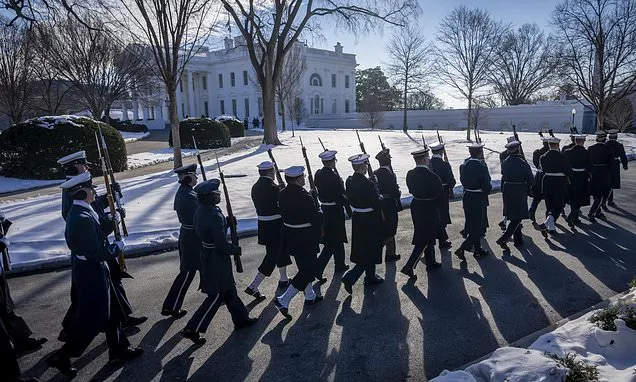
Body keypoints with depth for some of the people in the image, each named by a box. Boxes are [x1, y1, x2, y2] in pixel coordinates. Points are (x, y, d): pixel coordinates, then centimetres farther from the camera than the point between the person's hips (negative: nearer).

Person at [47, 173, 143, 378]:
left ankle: (118, 349, 32)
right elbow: (97, 253, -26)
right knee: (91, 319, 4)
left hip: (90, 270, 10)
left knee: (111, 311, 19)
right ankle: (62, 357, 19)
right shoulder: (83, 218, -27)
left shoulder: (77, 212, 5)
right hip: (91, 274, -10)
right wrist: (118, 246, -12)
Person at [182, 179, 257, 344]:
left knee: (228, 288, 21)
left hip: (207, 255, 10)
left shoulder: (201, 210, 1)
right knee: (216, 296, 4)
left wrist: (226, 222, 7)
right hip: (216, 260, -10)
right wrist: (237, 250, -7)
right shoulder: (214, 216, -28)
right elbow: (222, 245, -24)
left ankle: (241, 318, 37)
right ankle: (192, 329, 12)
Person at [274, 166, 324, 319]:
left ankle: (310, 296, 38)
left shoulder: (283, 194, 1)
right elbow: (316, 218, -20)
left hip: (290, 236, 9)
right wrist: (320, 213, 1)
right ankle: (283, 300, -2)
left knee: (304, 267, 24)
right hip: (305, 239, -8)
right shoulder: (304, 197, -24)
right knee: (308, 270, 3)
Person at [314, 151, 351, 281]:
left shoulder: (318, 174, 0)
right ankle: (318, 268, -1)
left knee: (337, 238, 21)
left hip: (324, 209, 8)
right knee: (332, 242, 2)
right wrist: (349, 210, -4)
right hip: (335, 211, -8)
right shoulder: (334, 177, -21)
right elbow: (342, 196, -16)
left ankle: (340, 265, 34)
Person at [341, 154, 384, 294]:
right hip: (370, 221, -8)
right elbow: (377, 203, -21)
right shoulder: (367, 183, -25)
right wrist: (380, 197, -1)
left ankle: (370, 276, 36)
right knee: (370, 251, 4)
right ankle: (350, 277, -4)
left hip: (357, 219, 8)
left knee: (363, 250, 21)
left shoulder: (349, 181, -2)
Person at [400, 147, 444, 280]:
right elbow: (442, 196, -13)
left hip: (416, 208, 7)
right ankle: (409, 267, -3)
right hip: (430, 210, -7)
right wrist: (438, 207, 6)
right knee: (424, 240, 1)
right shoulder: (432, 177, -22)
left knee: (428, 236, 22)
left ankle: (431, 262, 36)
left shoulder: (410, 174, -4)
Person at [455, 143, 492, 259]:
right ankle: (462, 248, -7)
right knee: (477, 225, 4)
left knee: (472, 224, 18)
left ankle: (477, 249, 31)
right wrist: (486, 191, 4)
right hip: (479, 199, -7)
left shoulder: (463, 166, -1)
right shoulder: (482, 167, -19)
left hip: (467, 198, 7)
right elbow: (487, 187, -16)